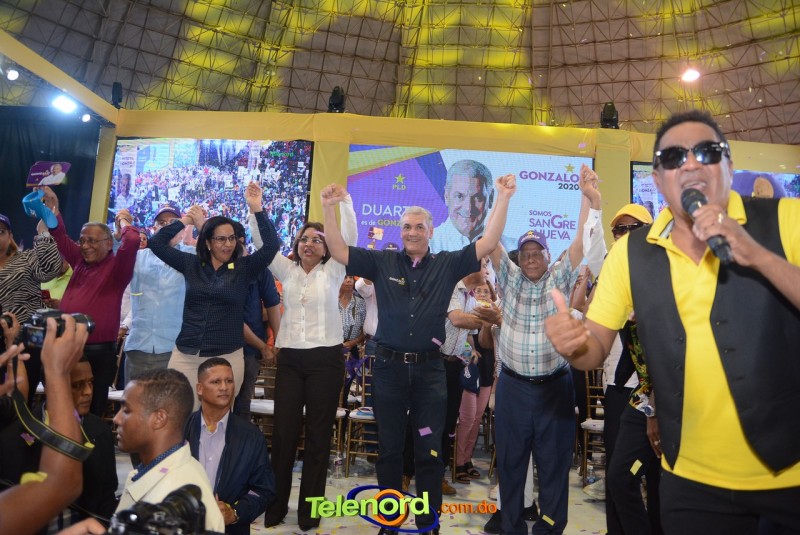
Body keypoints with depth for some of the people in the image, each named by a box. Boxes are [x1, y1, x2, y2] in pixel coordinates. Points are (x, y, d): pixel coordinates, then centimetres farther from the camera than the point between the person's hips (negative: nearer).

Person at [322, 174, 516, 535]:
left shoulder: (447, 264, 3)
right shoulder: (382, 262, 3)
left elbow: (487, 243, -3)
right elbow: (338, 251, -1)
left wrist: (503, 198, -10)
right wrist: (329, 207, -11)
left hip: (430, 369, 0)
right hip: (389, 367, 1)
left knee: (430, 452, 8)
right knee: (389, 450, 14)